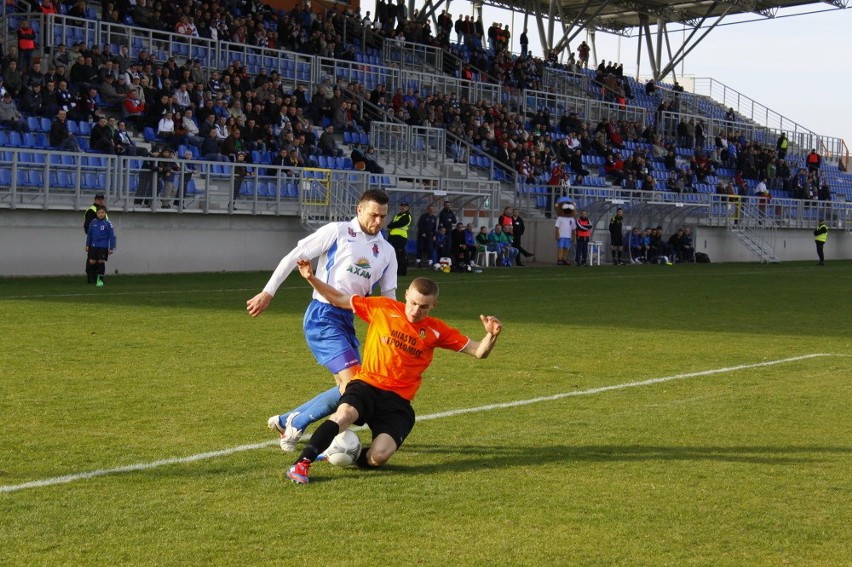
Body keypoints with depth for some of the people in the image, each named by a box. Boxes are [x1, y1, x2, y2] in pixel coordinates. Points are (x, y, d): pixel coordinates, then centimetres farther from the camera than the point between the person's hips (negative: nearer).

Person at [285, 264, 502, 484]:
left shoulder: (436, 331, 6)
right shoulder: (382, 308, 3)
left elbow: (479, 352, 6)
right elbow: (338, 299, 11)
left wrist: (491, 335, -16)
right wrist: (311, 278, -2)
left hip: (397, 400, 1)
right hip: (366, 385, -1)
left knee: (377, 458, -22)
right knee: (345, 413, -37)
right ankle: (302, 464, -31)